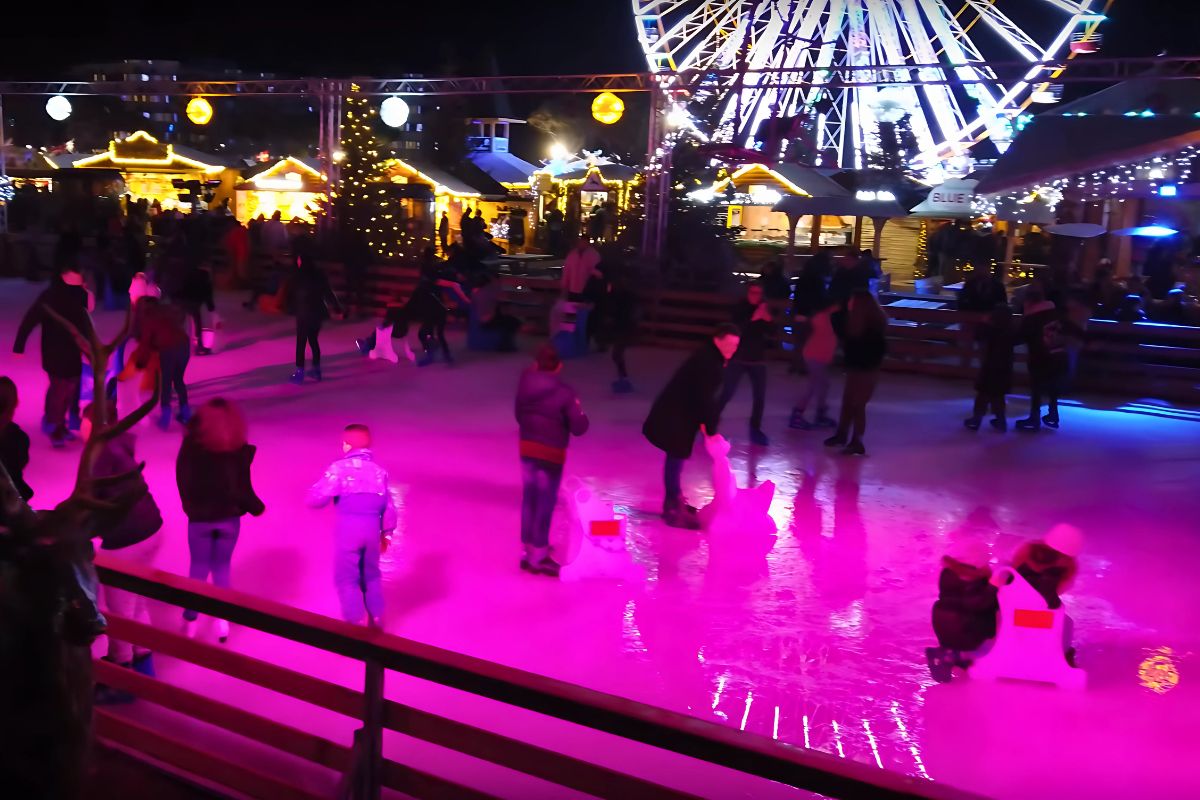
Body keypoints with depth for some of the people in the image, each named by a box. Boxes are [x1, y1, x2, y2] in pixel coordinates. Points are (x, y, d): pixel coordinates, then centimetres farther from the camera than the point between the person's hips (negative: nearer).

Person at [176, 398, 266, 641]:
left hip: (200, 517, 0)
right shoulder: (239, 449, -11)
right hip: (229, 517, 0)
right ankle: (222, 620, 12)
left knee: (199, 567, 13)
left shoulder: (191, 446, -8)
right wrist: (256, 507, 8)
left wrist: (191, 507, 13)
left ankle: (191, 621, 17)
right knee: (222, 566, 15)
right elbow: (242, 486, -9)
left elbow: (183, 480, -1)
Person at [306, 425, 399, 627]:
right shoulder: (379, 471, 11)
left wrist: (316, 491, 11)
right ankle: (376, 618, 29)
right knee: (371, 575, 22)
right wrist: (386, 532, 24)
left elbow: (316, 499, -11)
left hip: (348, 529, -5)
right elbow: (389, 508, 12)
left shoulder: (339, 468, -6)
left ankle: (357, 621, 7)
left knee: (347, 578, 8)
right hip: (372, 529, 5)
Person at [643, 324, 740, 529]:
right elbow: (704, 398, -26)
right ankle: (673, 510, 1)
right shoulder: (706, 361, -24)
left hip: (681, 414, 10)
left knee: (677, 458, 19)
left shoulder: (712, 359, 8)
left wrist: (704, 421, 1)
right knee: (676, 459, -5)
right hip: (673, 416, -10)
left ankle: (674, 501, 32)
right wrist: (711, 430, -22)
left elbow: (707, 396, 8)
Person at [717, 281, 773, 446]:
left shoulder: (764, 308, 3)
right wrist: (753, 318, -30)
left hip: (758, 359, 3)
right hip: (738, 358, -3)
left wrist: (768, 320, -20)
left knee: (760, 397, 2)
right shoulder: (739, 308, -4)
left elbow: (771, 333, -1)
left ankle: (755, 430, 13)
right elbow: (737, 328, -19)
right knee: (727, 393, -5)